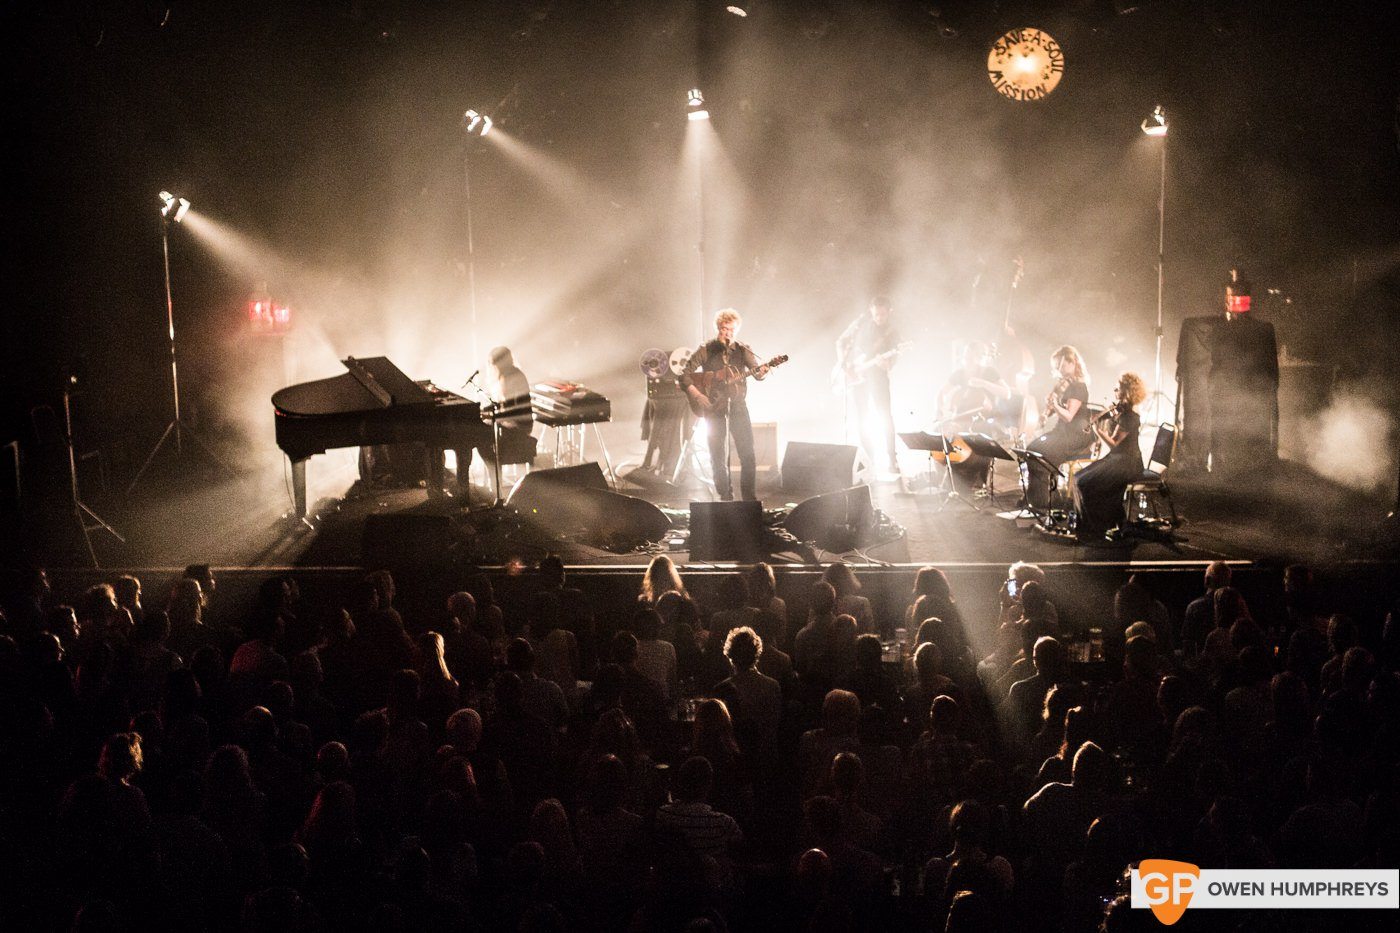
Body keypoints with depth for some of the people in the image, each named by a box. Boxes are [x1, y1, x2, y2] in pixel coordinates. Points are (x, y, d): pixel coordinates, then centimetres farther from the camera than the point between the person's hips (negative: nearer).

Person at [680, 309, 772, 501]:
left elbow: (755, 367, -7)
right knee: (719, 458, 0)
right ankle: (725, 498, 11)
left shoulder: (742, 350, 6)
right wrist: (697, 395, -13)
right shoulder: (706, 351, 1)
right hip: (714, 408, -1)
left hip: (738, 406, 1)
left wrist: (760, 371, -31)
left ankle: (750, 499, -1)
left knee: (748, 455, -7)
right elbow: (685, 375, 0)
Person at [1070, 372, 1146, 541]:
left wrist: (1096, 427, -18)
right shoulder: (1117, 411, 11)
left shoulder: (1129, 417, -18)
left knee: (1085, 483, -20)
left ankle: (1094, 531, -11)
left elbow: (1113, 443, -20)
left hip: (1127, 463, -10)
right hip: (1116, 458, 10)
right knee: (1078, 478, 1)